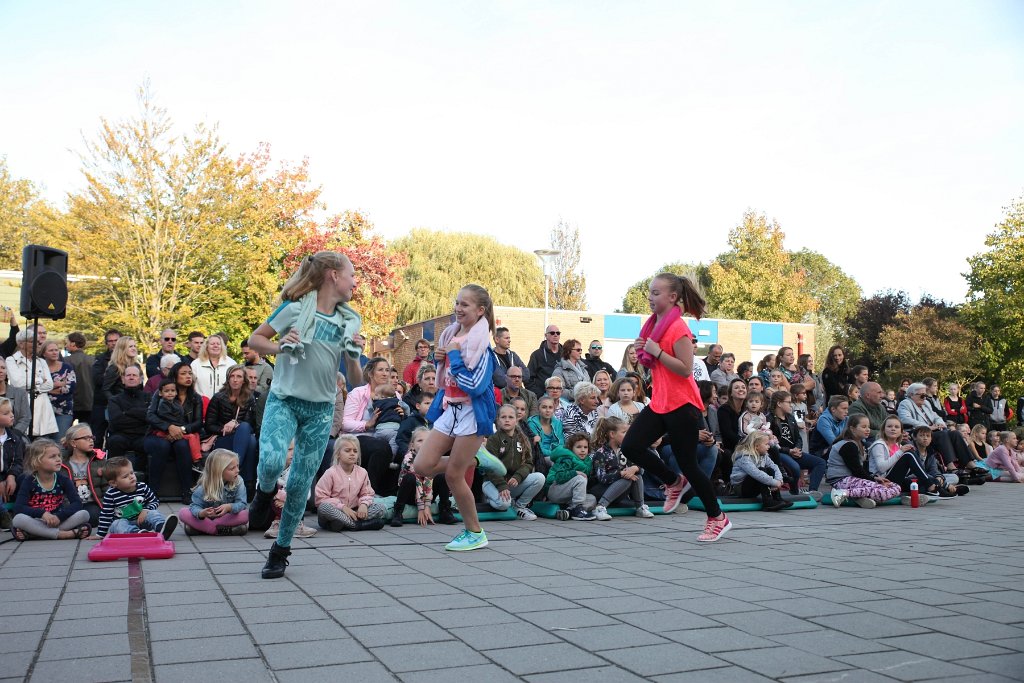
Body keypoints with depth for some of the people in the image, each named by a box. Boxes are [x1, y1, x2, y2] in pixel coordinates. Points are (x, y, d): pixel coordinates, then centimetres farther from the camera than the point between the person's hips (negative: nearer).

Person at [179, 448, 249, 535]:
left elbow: (241, 504, -16)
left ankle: (201, 528, -24)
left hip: (227, 518, 0)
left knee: (246, 515, -30)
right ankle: (221, 530, -29)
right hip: (206, 518, 0)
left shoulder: (238, 482, -12)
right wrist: (201, 513, -40)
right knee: (183, 513, -23)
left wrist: (230, 507, -38)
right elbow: (195, 506, -16)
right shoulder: (204, 487, -14)